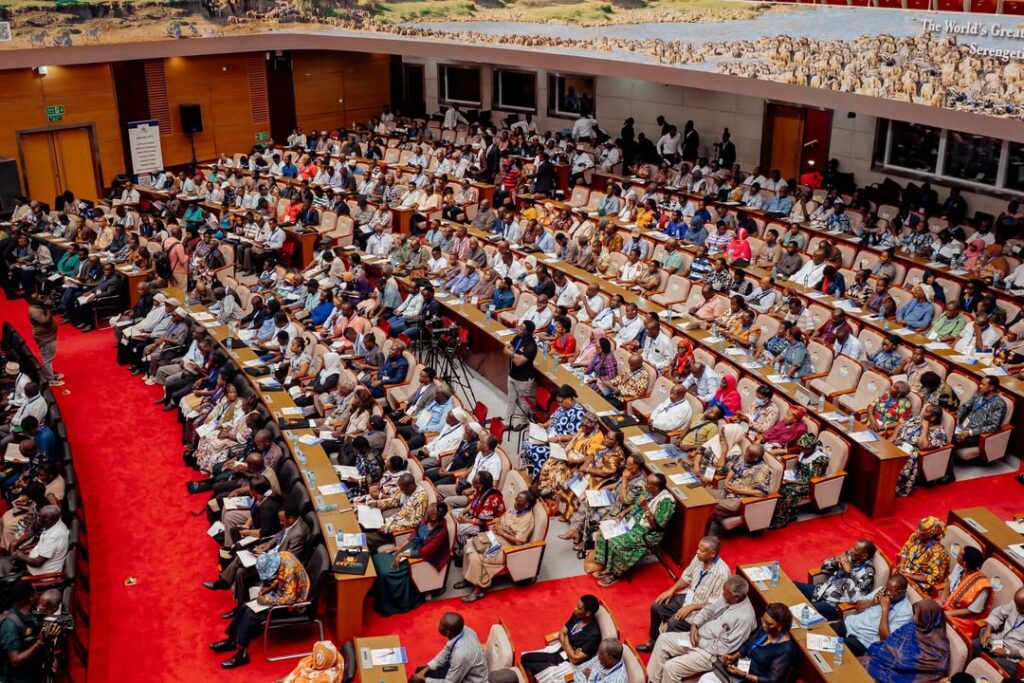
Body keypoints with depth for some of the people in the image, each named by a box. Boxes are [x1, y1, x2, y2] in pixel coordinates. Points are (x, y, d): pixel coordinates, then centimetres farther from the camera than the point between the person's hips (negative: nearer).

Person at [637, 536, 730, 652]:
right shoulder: (699, 558, -9)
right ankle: (653, 642, 21)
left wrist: (691, 607, -25)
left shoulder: (722, 573, -30)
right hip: (688, 596, 7)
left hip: (701, 609, -7)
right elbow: (687, 576, 9)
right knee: (656, 607, 0)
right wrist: (672, 589, -4)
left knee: (673, 623, -25)